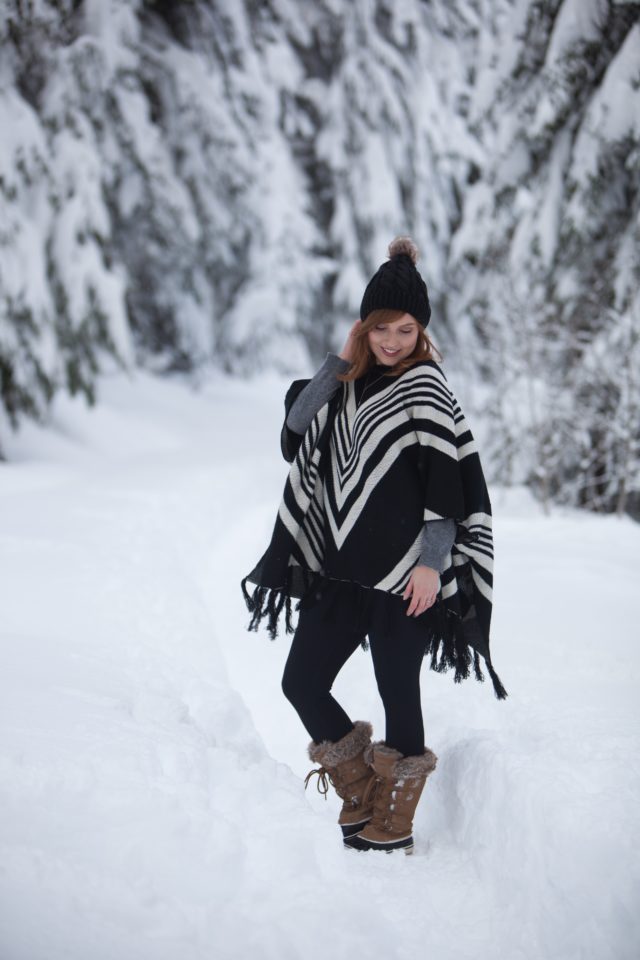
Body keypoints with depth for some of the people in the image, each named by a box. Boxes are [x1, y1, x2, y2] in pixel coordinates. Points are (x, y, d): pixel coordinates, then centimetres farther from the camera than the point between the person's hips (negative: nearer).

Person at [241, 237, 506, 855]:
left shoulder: (424, 385, -6)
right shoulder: (353, 382, 11)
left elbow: (451, 482, -11)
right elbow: (296, 426, 0)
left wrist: (432, 563, -16)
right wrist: (341, 360, -4)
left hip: (402, 573, -6)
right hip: (342, 568, 7)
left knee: (397, 692, 1)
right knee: (302, 683, 6)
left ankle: (393, 825, 17)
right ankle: (360, 796, 25)